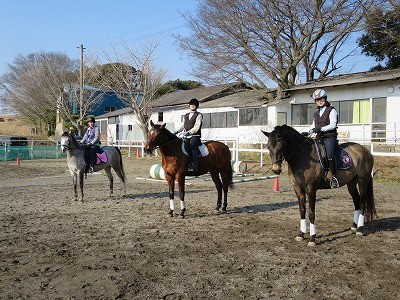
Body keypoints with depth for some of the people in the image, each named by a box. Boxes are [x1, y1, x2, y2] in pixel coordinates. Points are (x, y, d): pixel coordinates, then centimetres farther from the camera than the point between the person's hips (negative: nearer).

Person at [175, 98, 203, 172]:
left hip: (195, 136, -7)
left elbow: (197, 127, -10)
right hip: (187, 137, 7)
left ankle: (195, 166, -34)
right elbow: (182, 125, 20)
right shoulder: (186, 116, 23)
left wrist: (189, 132, -22)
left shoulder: (199, 115, 2)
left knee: (192, 146, -30)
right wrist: (177, 132, 1)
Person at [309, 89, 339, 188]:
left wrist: (320, 129, -20)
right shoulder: (316, 113, 22)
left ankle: (334, 177, -15)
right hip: (319, 137, 7)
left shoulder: (331, 110, 1)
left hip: (330, 137, -7)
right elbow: (313, 126, 23)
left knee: (329, 155, -25)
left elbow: (333, 125, -9)